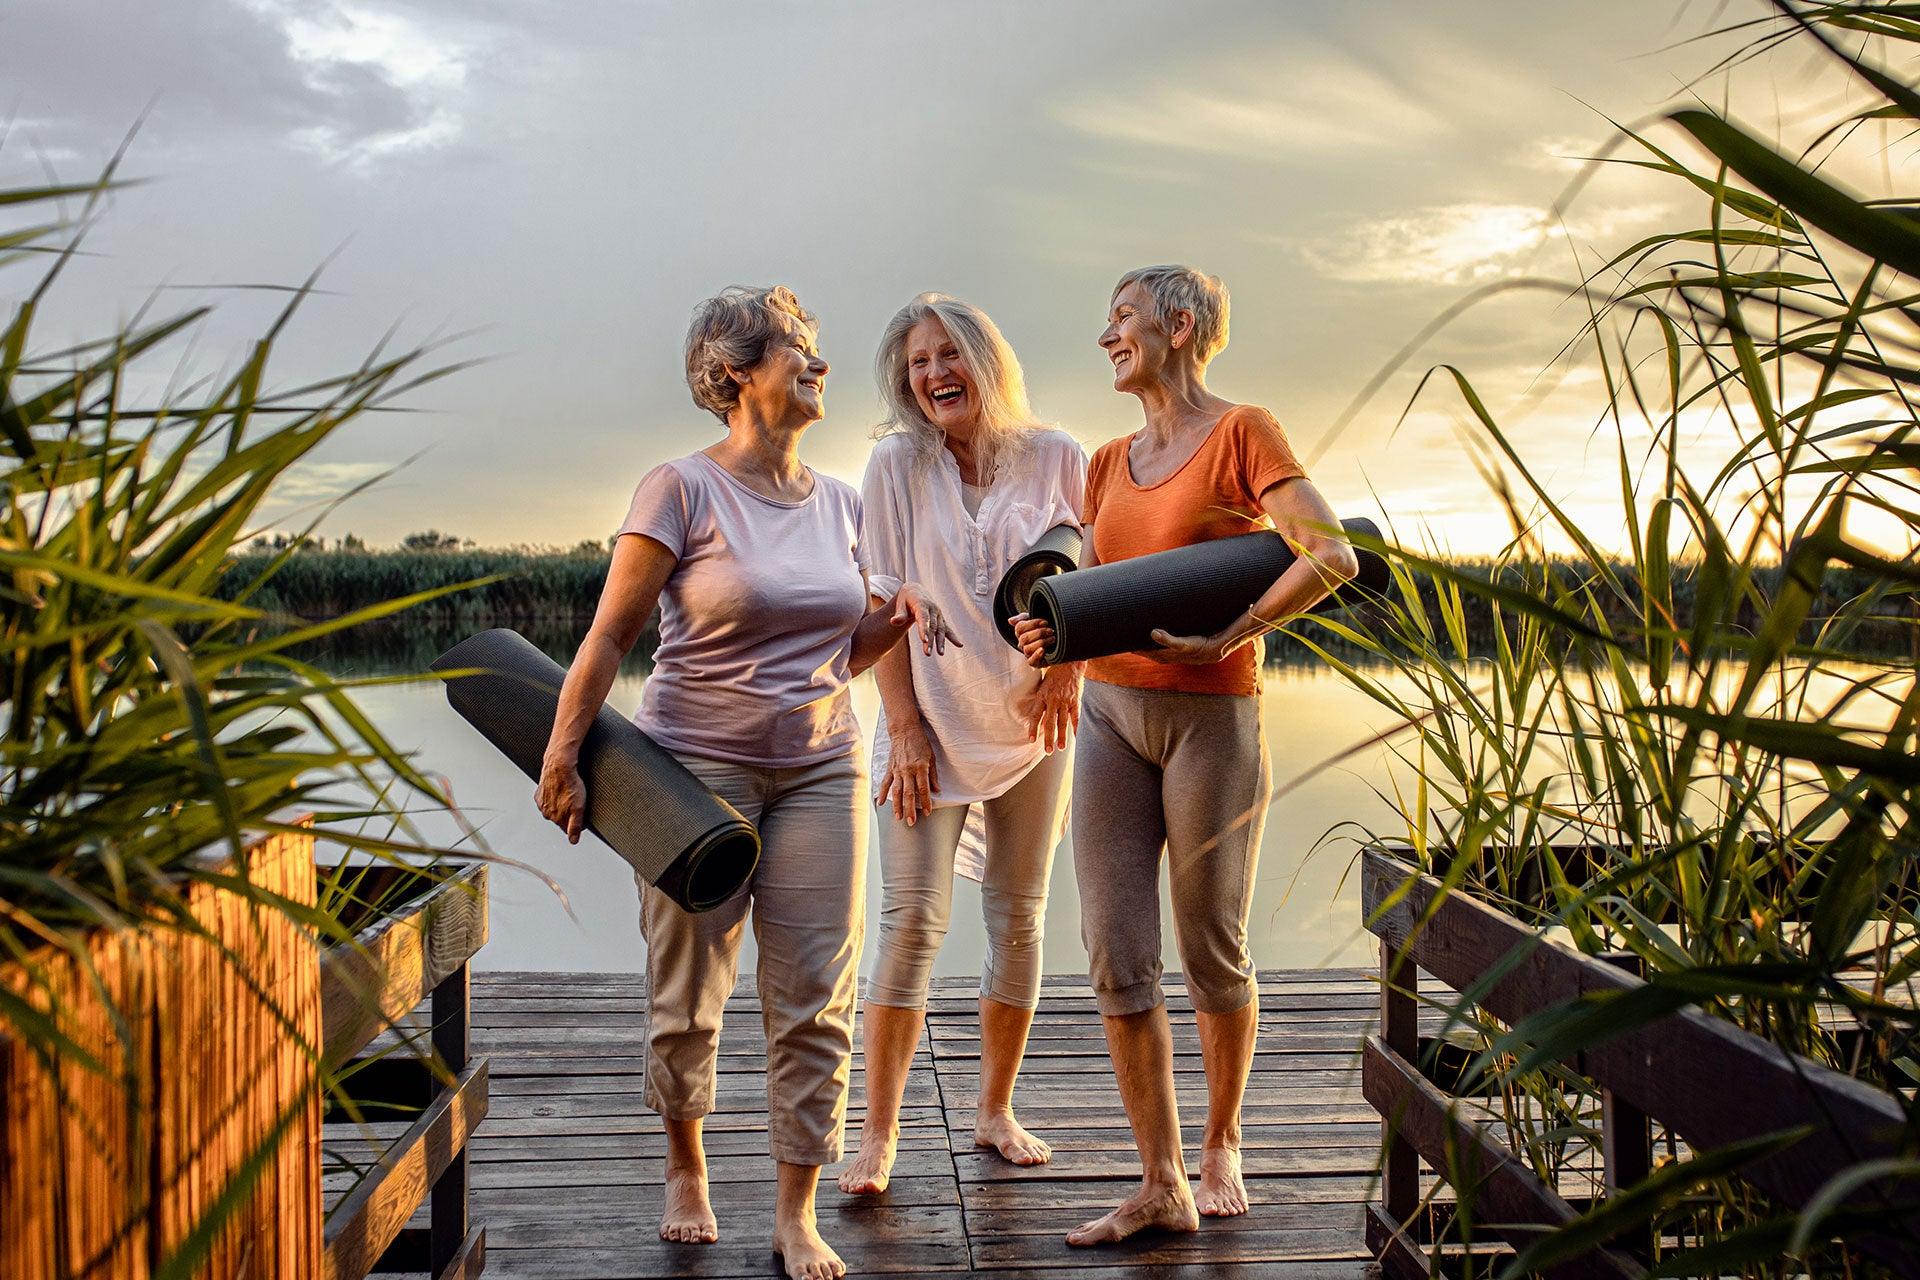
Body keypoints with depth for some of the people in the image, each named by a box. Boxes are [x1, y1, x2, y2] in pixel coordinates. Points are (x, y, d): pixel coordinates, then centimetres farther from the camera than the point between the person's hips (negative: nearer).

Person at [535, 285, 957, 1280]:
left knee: (815, 1001, 1)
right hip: (697, 765, -4)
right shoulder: (684, 489, -7)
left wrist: (899, 614, -2)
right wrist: (562, 759, -9)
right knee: (687, 995, 7)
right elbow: (609, 636, -7)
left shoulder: (838, 502, 10)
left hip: (819, 768, 4)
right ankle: (685, 1168, 33)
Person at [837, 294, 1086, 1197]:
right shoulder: (896, 465, -4)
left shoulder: (1053, 458, -1)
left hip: (1031, 720, 2)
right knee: (912, 919, -6)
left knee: (1019, 921, 8)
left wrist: (1069, 667, -11)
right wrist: (904, 726, -9)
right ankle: (878, 1135, 3)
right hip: (931, 719, -2)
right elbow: (885, 602, -4)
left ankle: (995, 1111, 24)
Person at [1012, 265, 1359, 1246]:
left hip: (1211, 717, -5)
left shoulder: (1242, 433, -5)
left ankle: (1221, 1145, 30)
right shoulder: (1109, 461, 14)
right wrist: (1047, 633, -6)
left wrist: (1226, 637, -22)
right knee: (1115, 959, 1)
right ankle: (1160, 1188, 10)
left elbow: (1332, 556, -15)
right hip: (1110, 712, 6)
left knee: (1213, 955, 7)